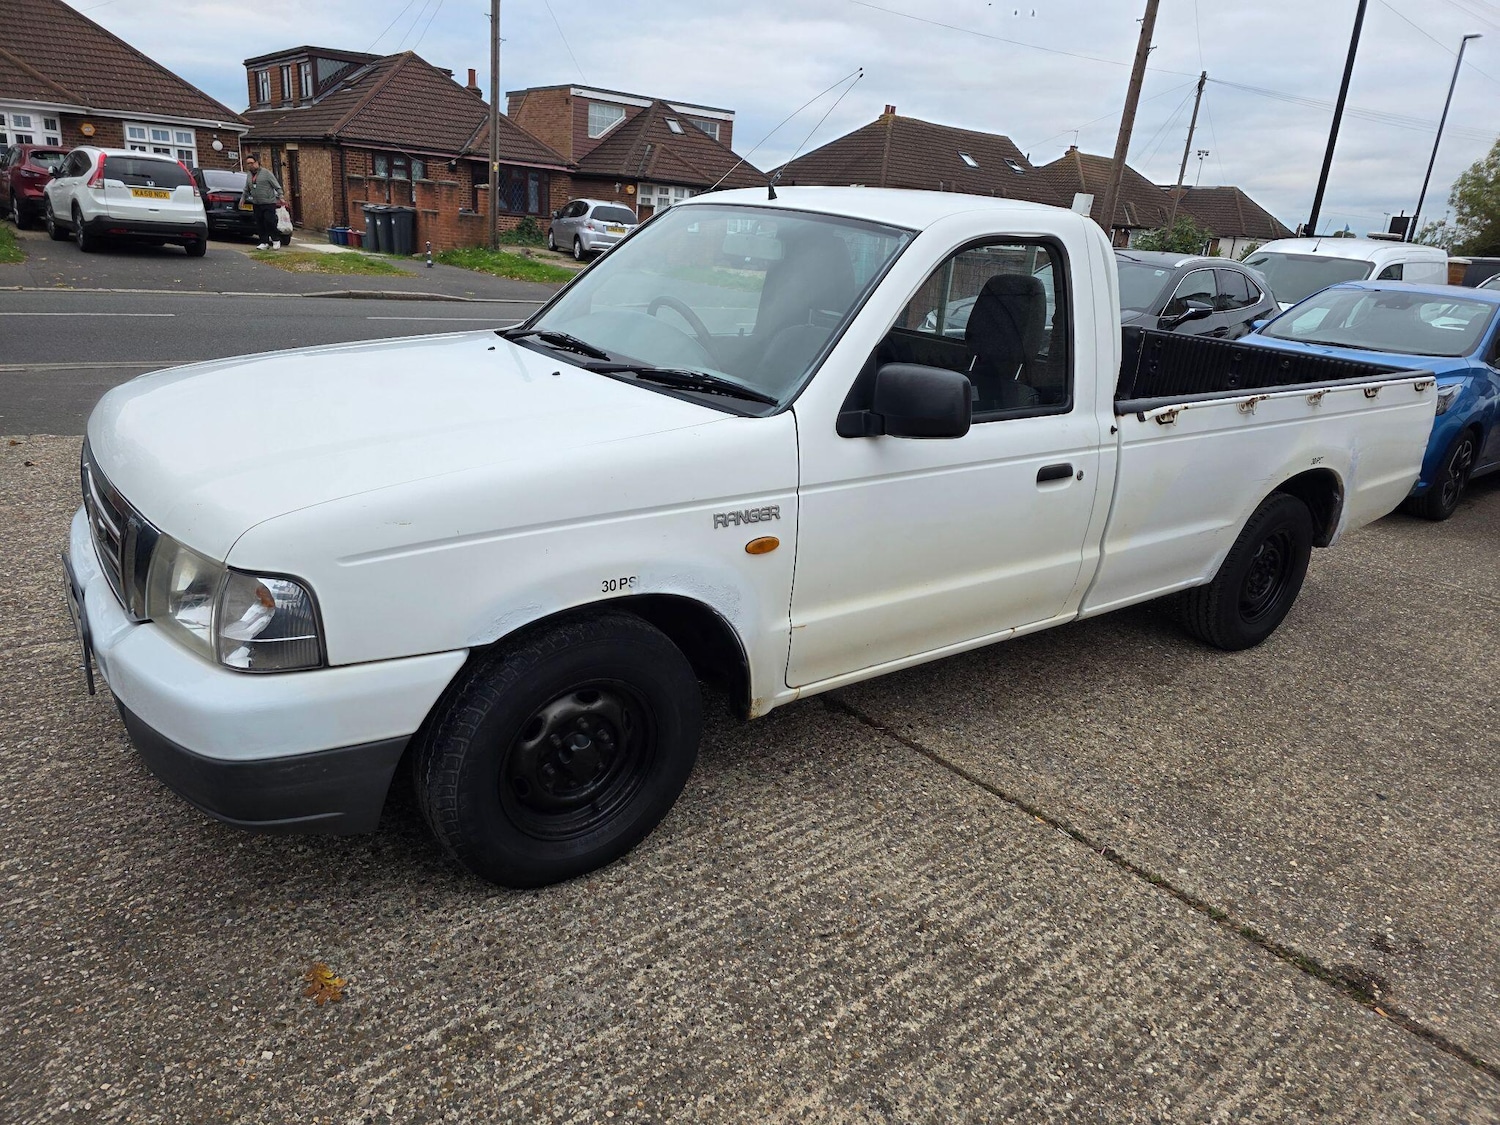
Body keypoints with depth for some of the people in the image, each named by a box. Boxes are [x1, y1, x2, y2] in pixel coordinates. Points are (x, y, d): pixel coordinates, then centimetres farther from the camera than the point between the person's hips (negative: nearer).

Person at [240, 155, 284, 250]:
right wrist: (243, 198, 13)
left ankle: (276, 240, 2)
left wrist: (280, 197, -12)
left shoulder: (266, 172, -3)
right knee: (260, 224, 2)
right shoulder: (249, 175, 14)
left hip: (269, 203, -6)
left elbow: (277, 186, -4)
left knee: (269, 222, -13)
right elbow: (246, 189, 24)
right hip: (256, 204, 6)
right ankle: (264, 242, 7)